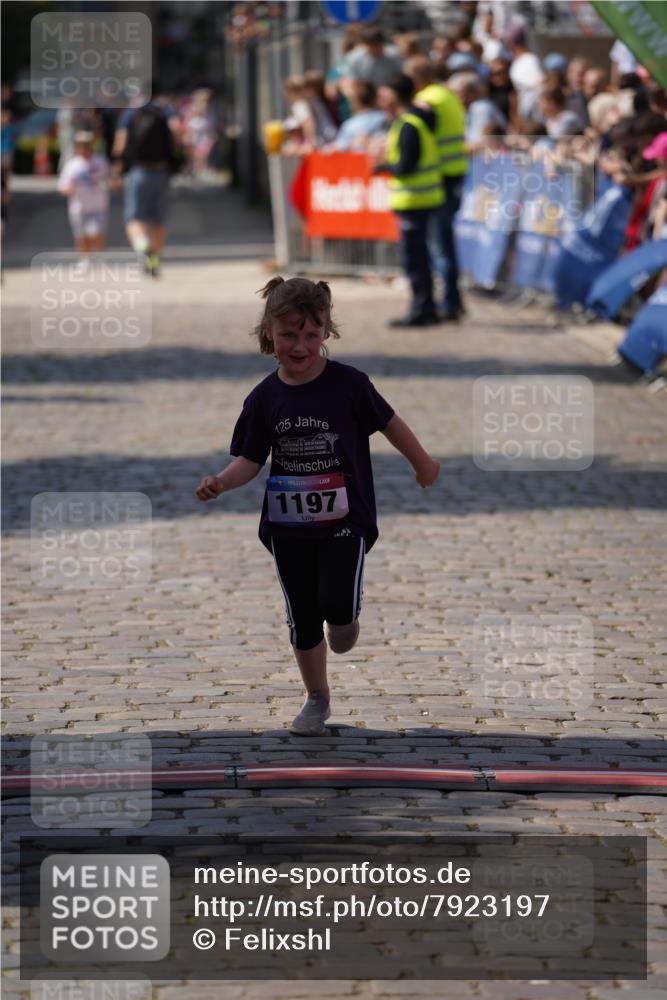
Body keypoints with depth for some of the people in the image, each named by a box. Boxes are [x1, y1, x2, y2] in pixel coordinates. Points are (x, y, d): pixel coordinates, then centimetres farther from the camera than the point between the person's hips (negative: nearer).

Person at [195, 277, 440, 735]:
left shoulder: (348, 384, -12)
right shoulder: (265, 399, -4)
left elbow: (389, 422, 2)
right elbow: (250, 459, -2)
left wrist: (422, 463, 13)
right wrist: (221, 482, -21)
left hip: (345, 519, -3)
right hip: (289, 525, 3)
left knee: (336, 603, -21)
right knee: (303, 619, 11)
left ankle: (346, 618, 16)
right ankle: (317, 699, 30)